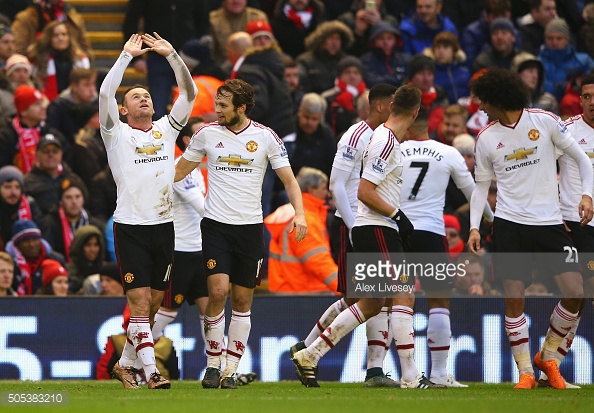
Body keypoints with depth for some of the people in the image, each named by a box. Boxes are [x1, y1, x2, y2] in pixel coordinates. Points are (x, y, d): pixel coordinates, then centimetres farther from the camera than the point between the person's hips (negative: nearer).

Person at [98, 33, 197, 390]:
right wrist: (128, 55, -10)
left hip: (164, 226, 4)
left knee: (153, 304, 9)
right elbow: (105, 92, -12)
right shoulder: (118, 134, 2)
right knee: (139, 301, -11)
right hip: (131, 226, -4)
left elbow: (190, 92, 4)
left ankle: (125, 364, 23)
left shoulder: (166, 129, 12)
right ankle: (151, 372, -15)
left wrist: (172, 54, -5)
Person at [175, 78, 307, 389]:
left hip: (250, 227, 0)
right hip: (216, 224, 0)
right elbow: (179, 171, 15)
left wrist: (299, 213, -11)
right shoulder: (207, 134, 2)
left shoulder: (266, 137, -1)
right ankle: (212, 363, -2)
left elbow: (288, 179, 4)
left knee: (242, 299, 2)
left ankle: (231, 369, 9)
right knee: (218, 290, -15)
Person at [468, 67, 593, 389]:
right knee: (514, 298, -7)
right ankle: (525, 372, 3)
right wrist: (474, 226, 2)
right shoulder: (486, 138, 5)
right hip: (510, 224, 1)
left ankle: (547, 356, 11)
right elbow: (481, 185, 13)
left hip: (549, 223, -1)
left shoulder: (544, 121, -2)